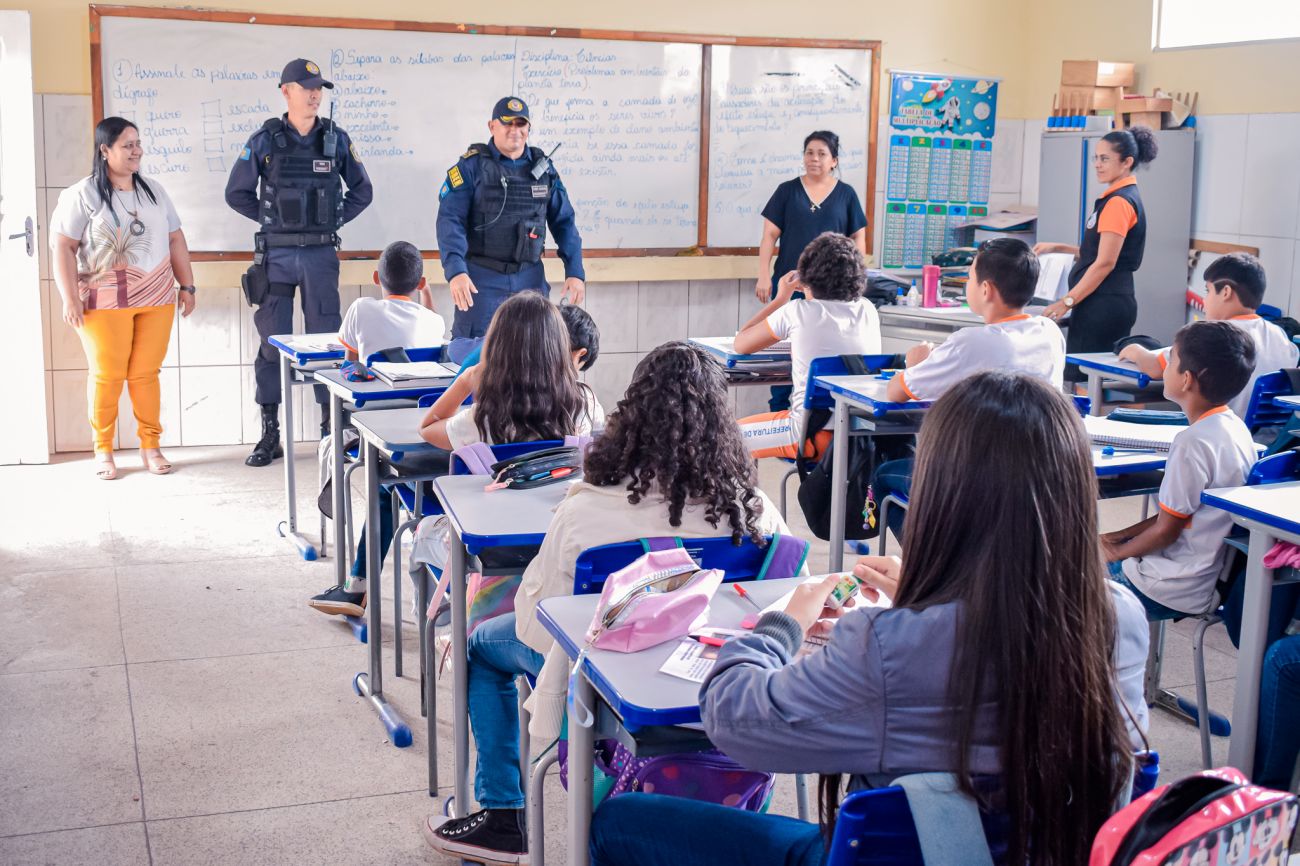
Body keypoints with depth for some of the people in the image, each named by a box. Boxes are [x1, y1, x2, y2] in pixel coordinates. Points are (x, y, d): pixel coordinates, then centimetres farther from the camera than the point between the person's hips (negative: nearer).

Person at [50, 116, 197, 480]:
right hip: (105, 302, -3)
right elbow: (63, 247, -6)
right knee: (107, 375, -1)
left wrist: (187, 286, 12)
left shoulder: (153, 190, 13)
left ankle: (151, 446, 11)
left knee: (146, 373, 2)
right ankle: (103, 450, 10)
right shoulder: (82, 195, -2)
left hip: (156, 299, 4)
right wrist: (69, 298, -12)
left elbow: (175, 240, 16)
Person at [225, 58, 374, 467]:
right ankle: (270, 435, 9)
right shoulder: (264, 140, 0)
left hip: (320, 254, 1)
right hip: (276, 254, -1)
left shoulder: (336, 139, 4)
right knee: (272, 342, 2)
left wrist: (332, 221, 4)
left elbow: (362, 191, 12)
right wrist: (272, 218, 0)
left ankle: (332, 427, 12)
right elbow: (236, 193, 5)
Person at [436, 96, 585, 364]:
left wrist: (575, 272, 2)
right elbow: (450, 219, -12)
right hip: (481, 279, -4)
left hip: (530, 279, 4)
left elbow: (564, 221, 12)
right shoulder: (471, 166, -4)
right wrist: (455, 271, -26)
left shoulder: (543, 168, 9)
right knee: (472, 354, -4)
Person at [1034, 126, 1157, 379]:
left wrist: (1067, 302, -17)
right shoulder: (1124, 197, 17)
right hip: (1115, 300, 10)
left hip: (1103, 303, -10)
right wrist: (1058, 248, 19)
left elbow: (1105, 263, -18)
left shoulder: (1119, 202, -14)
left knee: (1081, 377, -9)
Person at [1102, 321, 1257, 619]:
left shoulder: (1194, 443, -25)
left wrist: (1120, 552, -1)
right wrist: (1124, 535, 10)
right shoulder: (1235, 427, 2)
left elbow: (1166, 530, -17)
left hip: (1182, 591, -9)